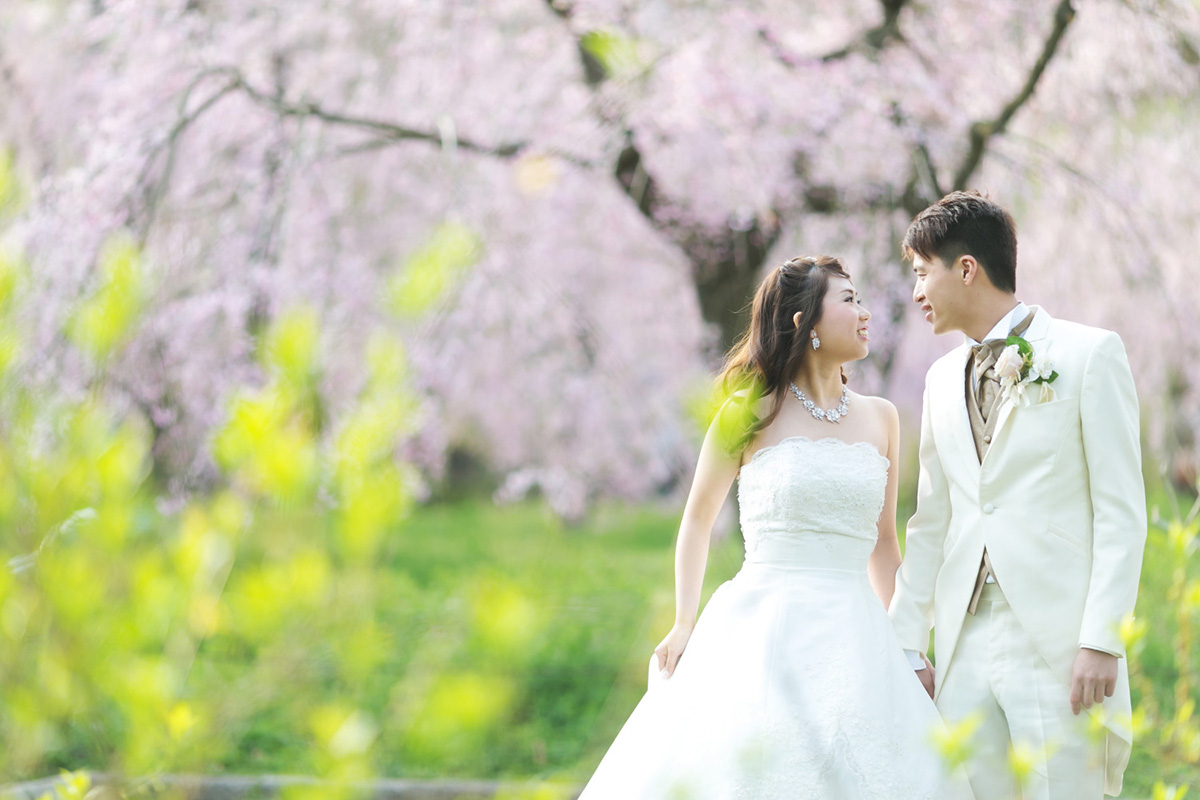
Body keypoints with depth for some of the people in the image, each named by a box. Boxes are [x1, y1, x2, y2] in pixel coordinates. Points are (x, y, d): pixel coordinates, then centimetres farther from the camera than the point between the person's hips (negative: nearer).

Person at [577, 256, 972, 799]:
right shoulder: (751, 415, 1)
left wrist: (905, 644, 14)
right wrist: (684, 625, 3)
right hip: (763, 630, -3)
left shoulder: (880, 418, 11)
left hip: (854, 637, 3)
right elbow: (697, 520, 11)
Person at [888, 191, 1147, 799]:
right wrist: (907, 645, 13)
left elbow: (1121, 512, -6)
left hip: (1059, 643, -5)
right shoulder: (943, 378, 18)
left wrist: (1101, 641, -13)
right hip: (966, 646, 5)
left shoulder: (1089, 354, -1)